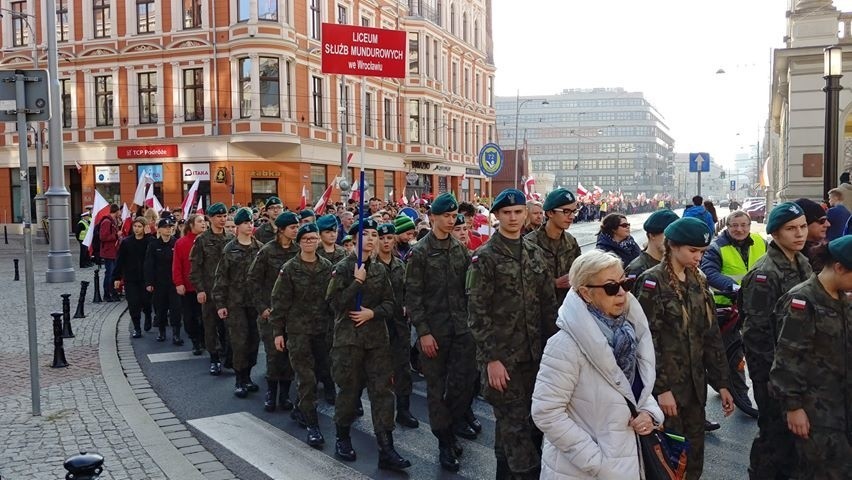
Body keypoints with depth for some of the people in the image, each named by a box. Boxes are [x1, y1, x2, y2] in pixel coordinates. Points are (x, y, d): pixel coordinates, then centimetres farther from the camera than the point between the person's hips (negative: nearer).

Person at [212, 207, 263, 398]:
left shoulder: (260, 248, 3)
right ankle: (239, 380, 7)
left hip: (255, 301, 3)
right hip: (235, 302, -3)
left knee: (253, 340, 7)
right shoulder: (229, 250, -2)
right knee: (239, 341, -5)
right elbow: (221, 278, -1)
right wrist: (220, 303, -5)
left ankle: (247, 376, 22)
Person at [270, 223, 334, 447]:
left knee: (320, 371, 12)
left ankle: (300, 407, 36)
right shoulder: (289, 268, -5)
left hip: (322, 329, 4)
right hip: (297, 330, -4)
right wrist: (277, 331, -6)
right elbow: (280, 301, -4)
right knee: (306, 378, -6)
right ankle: (312, 425, 1)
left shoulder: (327, 267, 4)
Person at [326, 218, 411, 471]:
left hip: (377, 337, 4)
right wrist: (358, 281, -17)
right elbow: (335, 302, -13)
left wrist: (372, 312, -11)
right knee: (349, 388, 6)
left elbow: (389, 303, 8)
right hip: (349, 336, -3)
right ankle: (343, 438, 27)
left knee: (382, 390, -1)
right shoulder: (343, 267, -4)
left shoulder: (380, 270, 9)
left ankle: (386, 449, 0)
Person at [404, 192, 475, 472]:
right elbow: (412, 296, -9)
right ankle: (445, 441, 18)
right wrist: (423, 332, -13)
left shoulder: (460, 249, 7)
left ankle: (455, 418, 34)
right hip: (433, 329, -4)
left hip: (461, 326, 4)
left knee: (465, 378, 5)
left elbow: (468, 286, 10)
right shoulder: (419, 252, -6)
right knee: (436, 386, 5)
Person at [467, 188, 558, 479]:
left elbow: (549, 304, 11)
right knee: (515, 425, -3)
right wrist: (491, 358, -16)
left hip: (534, 354, 6)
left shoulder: (535, 254, 9)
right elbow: (477, 313, -12)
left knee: (523, 421, 15)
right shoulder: (484, 257, -8)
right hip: (502, 356, -6)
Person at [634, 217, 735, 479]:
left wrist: (721, 382, 7)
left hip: (695, 382, 6)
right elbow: (648, 339, -16)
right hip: (666, 383, -6)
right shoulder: (652, 281, -12)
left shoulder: (699, 280, 8)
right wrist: (661, 387, -18)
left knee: (694, 453, 12)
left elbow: (711, 334, 10)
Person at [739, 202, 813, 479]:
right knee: (775, 430, 2)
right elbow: (757, 330, -20)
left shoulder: (803, 264, 6)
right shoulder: (765, 274, -20)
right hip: (773, 367, -8)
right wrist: (772, 371, -18)